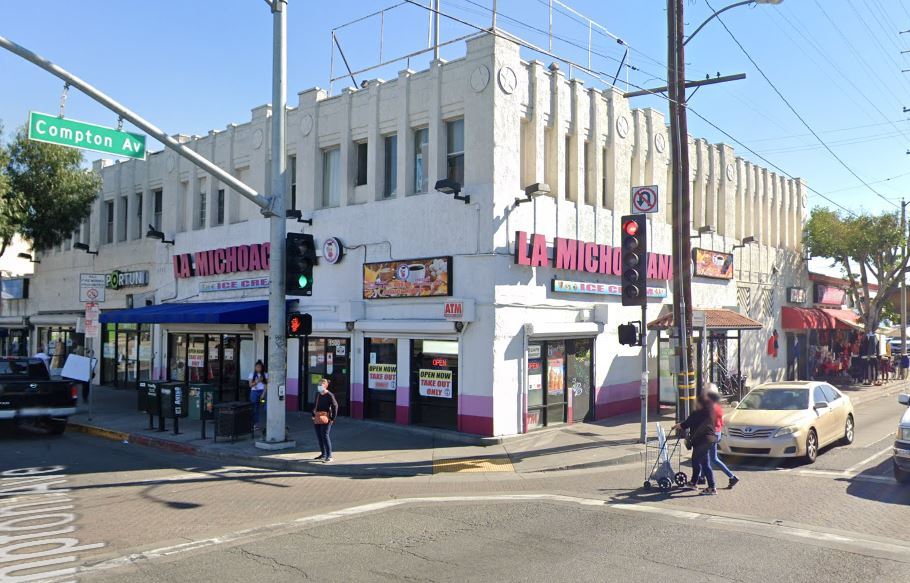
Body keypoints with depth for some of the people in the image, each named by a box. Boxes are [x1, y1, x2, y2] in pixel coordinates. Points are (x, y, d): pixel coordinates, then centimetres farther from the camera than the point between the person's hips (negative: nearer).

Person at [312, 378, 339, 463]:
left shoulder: (329, 395, -12)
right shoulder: (317, 394, 10)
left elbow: (335, 406, -13)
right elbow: (314, 405, 20)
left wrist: (332, 418, -14)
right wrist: (313, 415, 11)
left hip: (325, 418, -8)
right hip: (317, 419, 8)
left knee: (325, 436, -11)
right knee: (319, 436, 13)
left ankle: (329, 456, -7)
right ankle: (323, 454, 26)